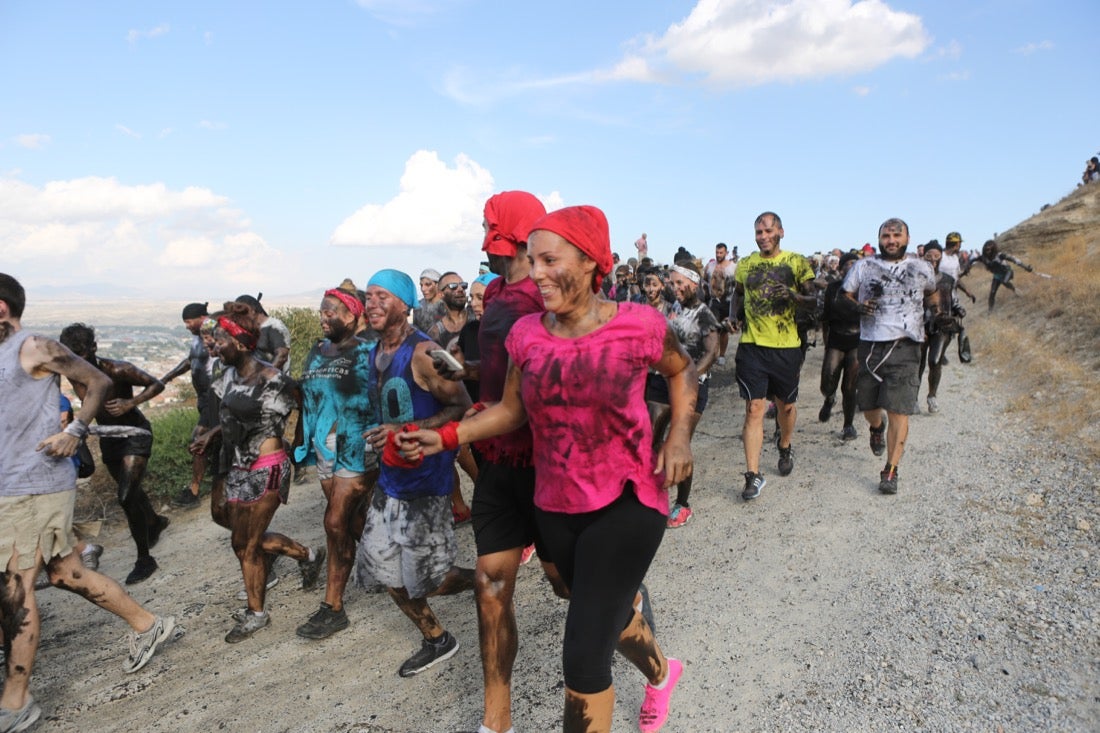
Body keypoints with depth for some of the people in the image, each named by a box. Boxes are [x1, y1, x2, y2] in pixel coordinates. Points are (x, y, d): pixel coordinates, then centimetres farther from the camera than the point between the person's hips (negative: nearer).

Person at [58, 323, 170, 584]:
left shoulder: (118, 370, -26)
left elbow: (157, 385, -16)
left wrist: (130, 402, -30)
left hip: (135, 434, -7)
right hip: (109, 437, 7)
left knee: (127, 497, -15)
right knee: (131, 490, 23)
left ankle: (144, 559, -1)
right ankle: (155, 522, 52)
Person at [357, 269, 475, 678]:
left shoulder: (422, 353, -18)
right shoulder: (376, 353, 8)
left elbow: (462, 407, -20)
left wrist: (407, 432, -26)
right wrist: (381, 438, 12)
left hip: (425, 479, -8)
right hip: (390, 478, 9)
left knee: (426, 581, -2)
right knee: (387, 573, 13)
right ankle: (436, 641, 33)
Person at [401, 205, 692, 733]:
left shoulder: (639, 325, -13)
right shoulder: (526, 334, -3)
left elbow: (682, 371, 5)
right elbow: (512, 410, 6)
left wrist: (680, 434, -9)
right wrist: (445, 437, -3)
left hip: (627, 501, -5)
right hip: (555, 507, 5)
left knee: (583, 657, -9)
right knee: (610, 614, 27)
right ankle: (661, 674, 61)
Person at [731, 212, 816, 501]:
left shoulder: (797, 262, 1)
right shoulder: (745, 264, 7)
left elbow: (813, 301, 1)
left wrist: (794, 295, -19)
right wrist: (737, 314, 5)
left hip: (787, 347, 0)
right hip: (752, 346, 0)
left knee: (786, 405, 16)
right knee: (754, 408, -6)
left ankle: (785, 447, 46)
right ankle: (753, 475, -3)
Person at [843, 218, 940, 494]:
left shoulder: (922, 268, 9)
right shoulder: (863, 267, 7)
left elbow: (931, 293, 26)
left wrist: (936, 309, 5)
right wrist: (858, 307, -13)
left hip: (905, 349, -1)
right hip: (870, 346, 1)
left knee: (898, 411, -8)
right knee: (869, 406, 13)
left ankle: (891, 471, 2)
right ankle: (877, 428, 50)